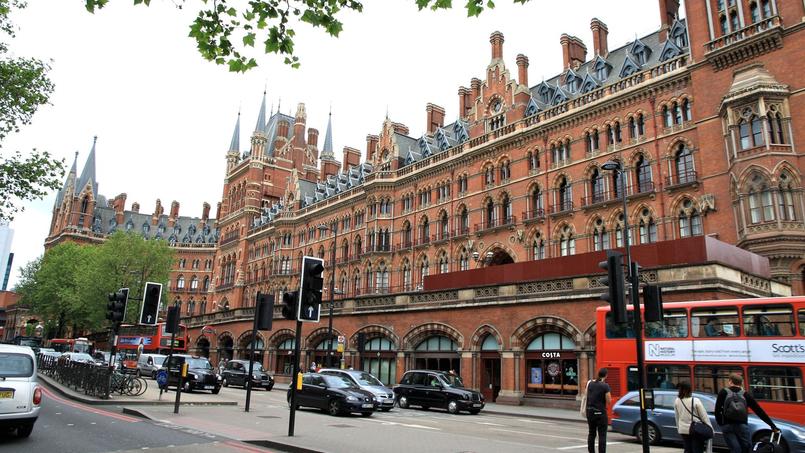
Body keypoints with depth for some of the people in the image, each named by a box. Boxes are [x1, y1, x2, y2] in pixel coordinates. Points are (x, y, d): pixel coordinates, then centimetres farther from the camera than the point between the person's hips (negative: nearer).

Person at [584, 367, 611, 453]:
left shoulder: (590, 383, 2)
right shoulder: (605, 386, -14)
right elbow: (609, 401, -14)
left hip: (590, 411, 6)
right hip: (600, 412, -5)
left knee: (591, 434, 17)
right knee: (602, 435, 1)